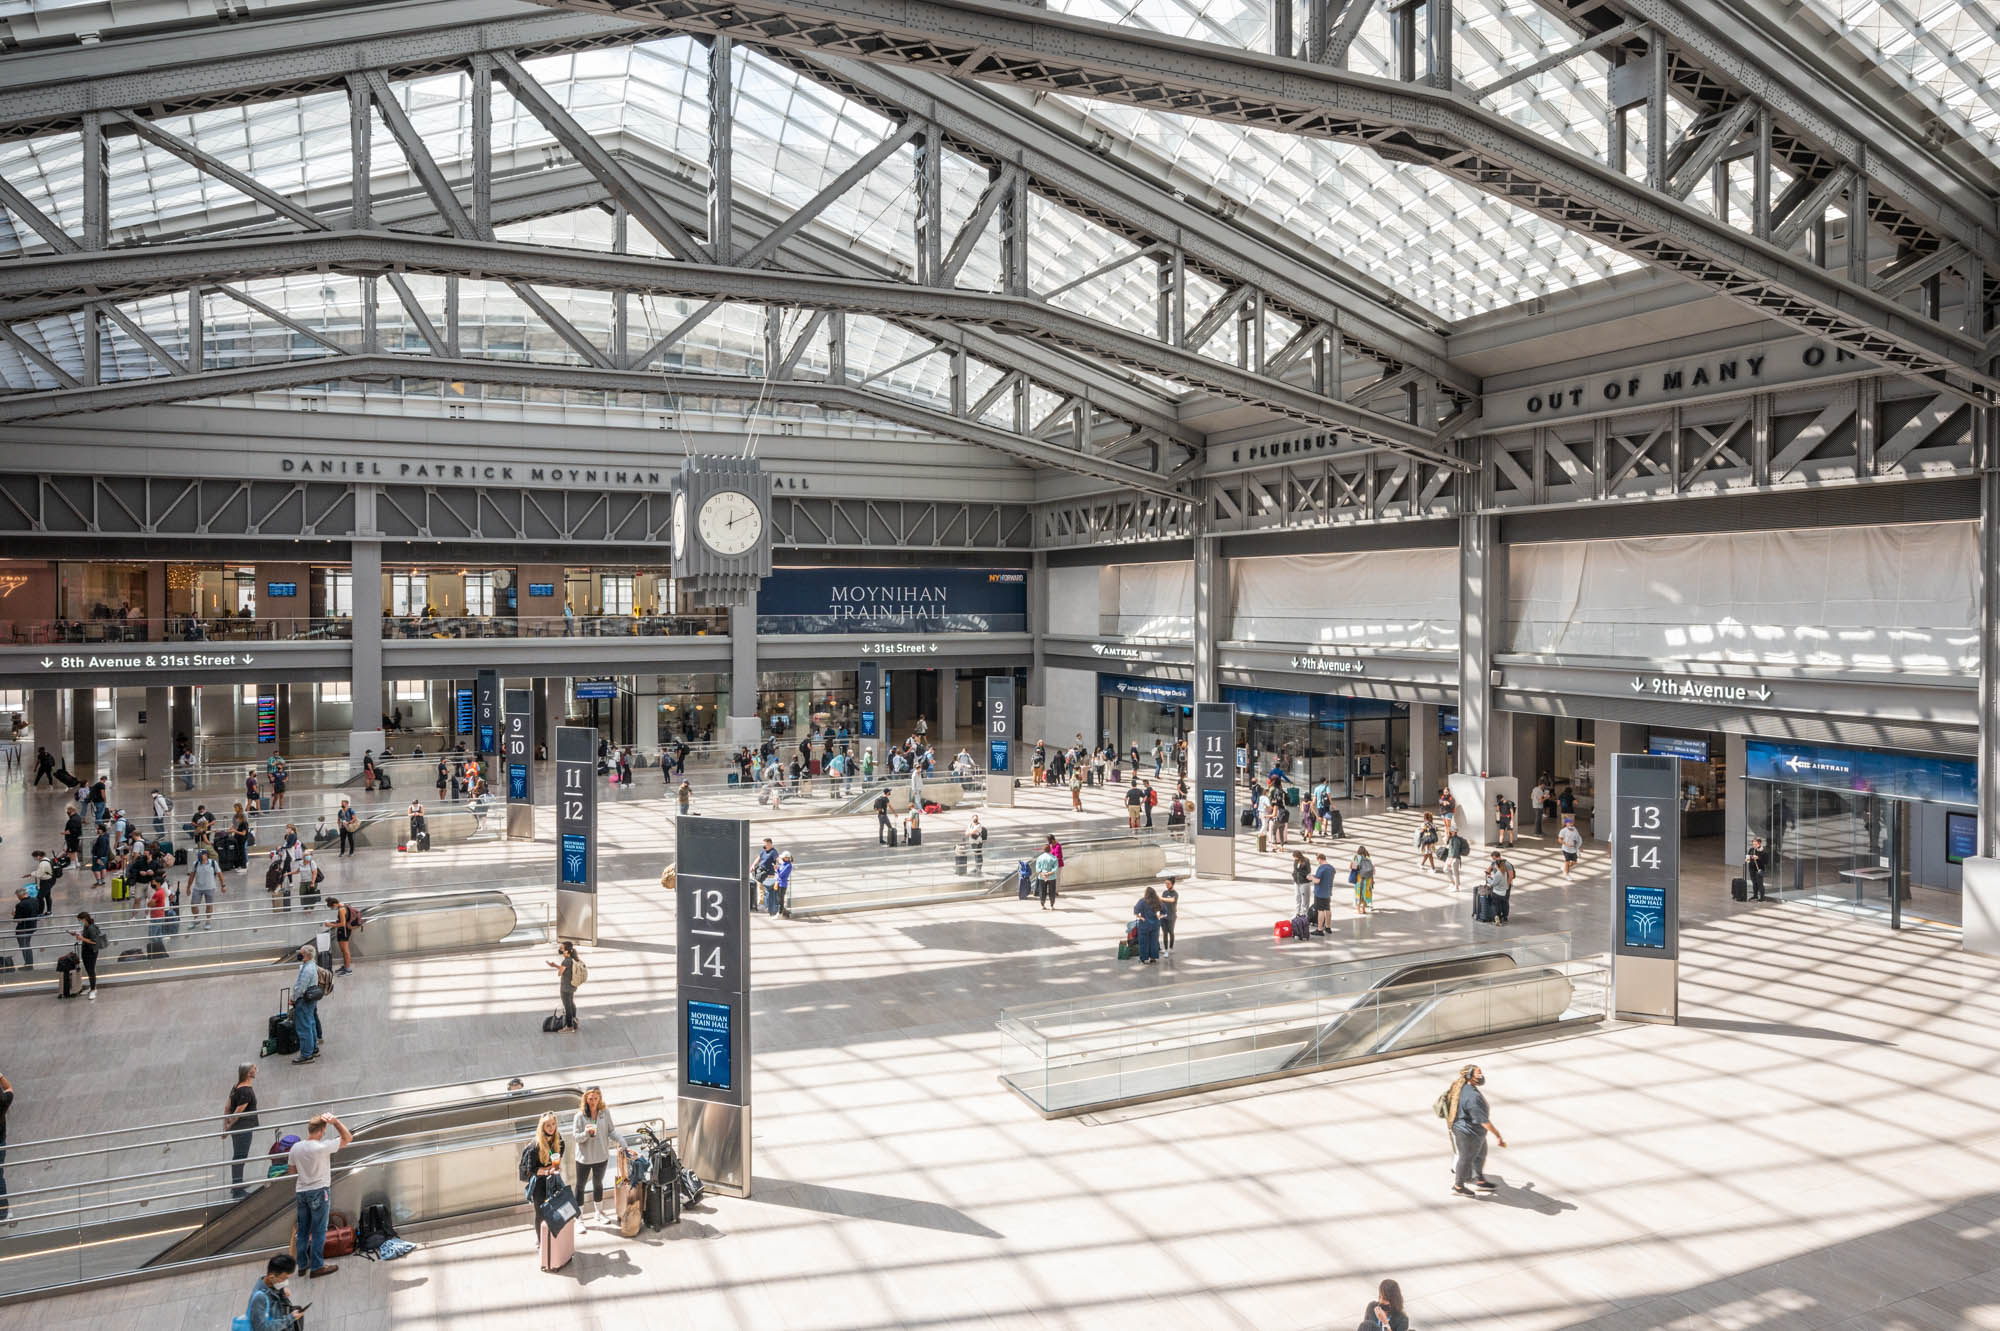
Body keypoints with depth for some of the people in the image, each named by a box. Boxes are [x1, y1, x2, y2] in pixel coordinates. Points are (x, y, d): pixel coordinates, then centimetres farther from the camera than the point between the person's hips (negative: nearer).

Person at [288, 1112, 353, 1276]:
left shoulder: (295, 1147, -4)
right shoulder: (323, 1147, -22)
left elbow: (293, 1170, 10)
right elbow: (348, 1138, -14)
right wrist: (335, 1121, -18)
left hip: (301, 1191, 6)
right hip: (319, 1191, -6)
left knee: (303, 1229, 16)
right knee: (319, 1230, 4)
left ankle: (302, 1264, 26)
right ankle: (317, 1266, 10)